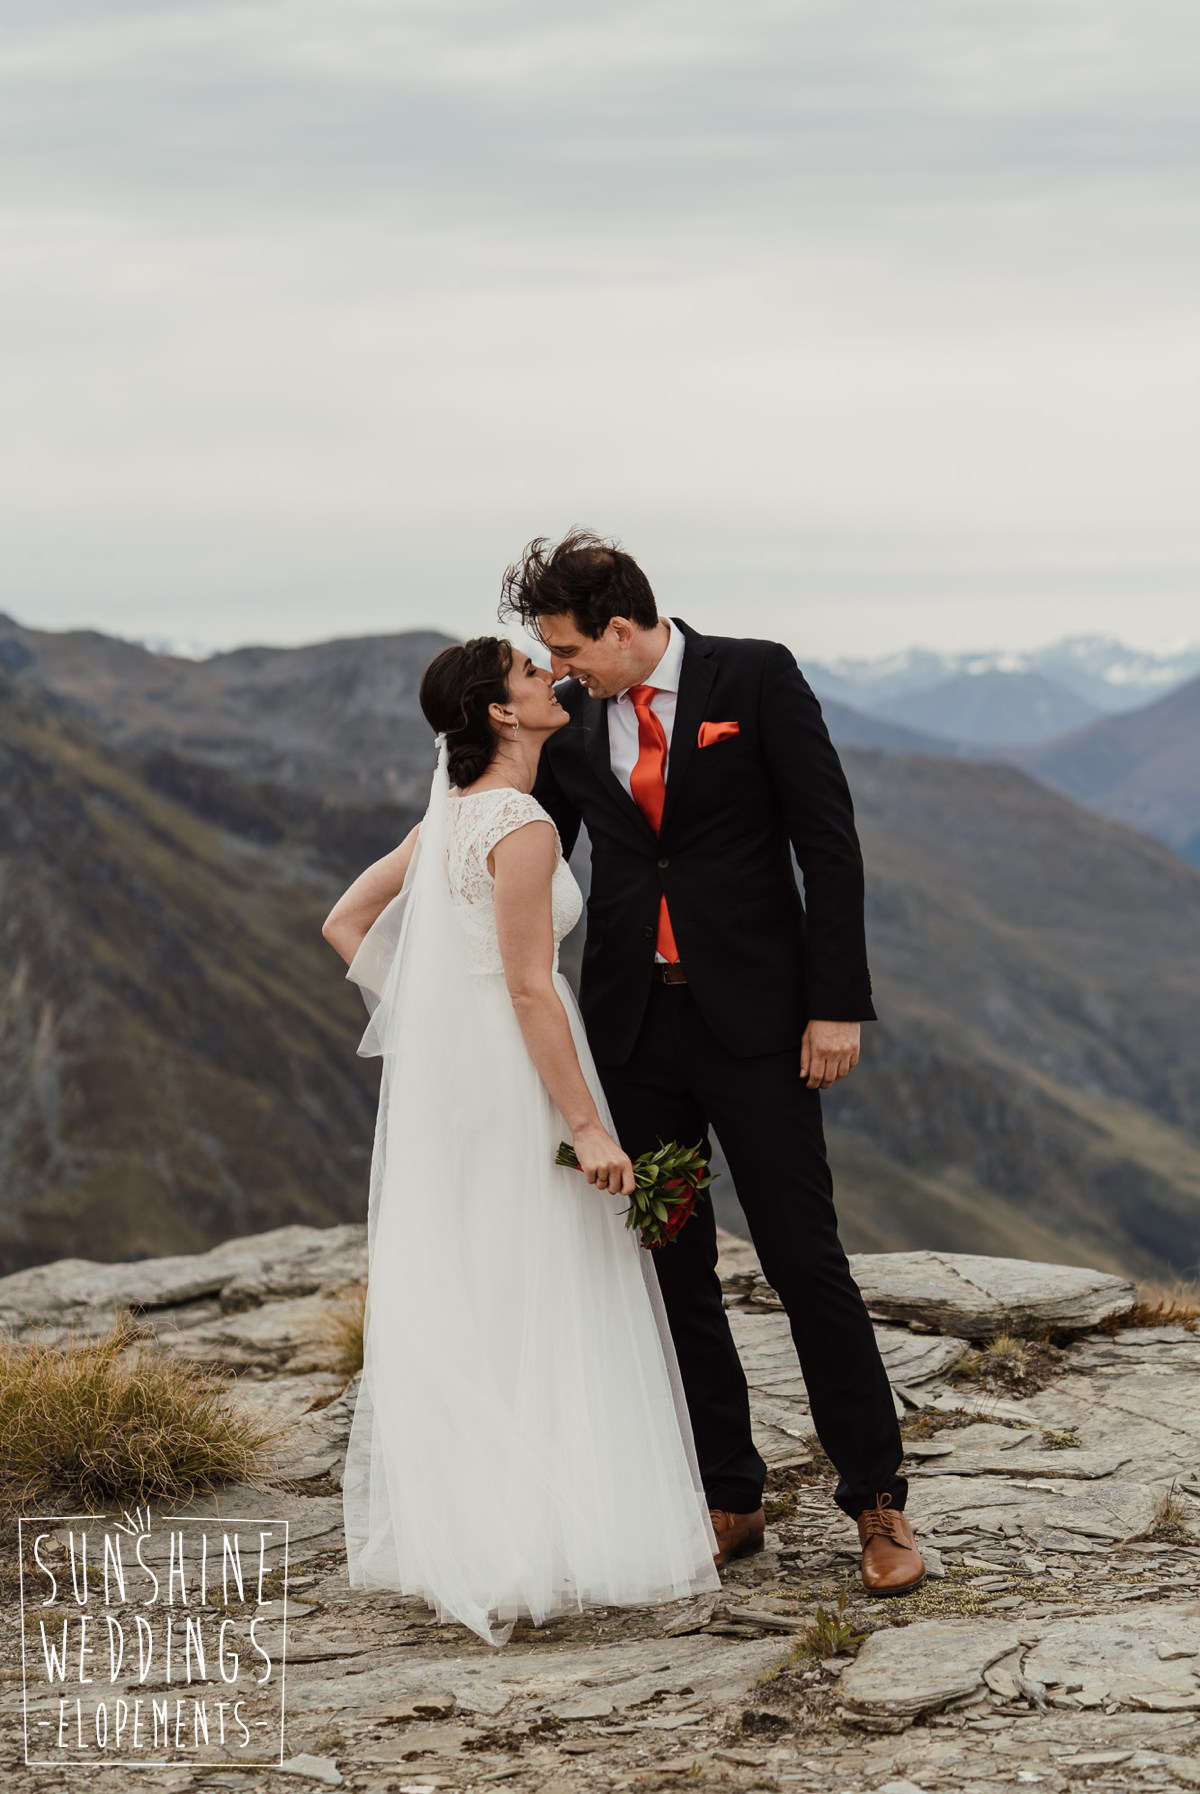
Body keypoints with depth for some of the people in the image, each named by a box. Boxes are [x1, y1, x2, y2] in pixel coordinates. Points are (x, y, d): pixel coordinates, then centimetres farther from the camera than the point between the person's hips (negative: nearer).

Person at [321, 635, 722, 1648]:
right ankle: (537, 1552, -1)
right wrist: (587, 1127, -18)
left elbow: (344, 923, 15)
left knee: (453, 1308, 12)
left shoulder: (451, 813, 11)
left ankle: (448, 1534, 18)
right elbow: (530, 989, -19)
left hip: (442, 1075, 9)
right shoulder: (523, 827, -16)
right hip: (512, 1081, -9)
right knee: (536, 1311, -3)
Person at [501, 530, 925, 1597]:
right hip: (631, 1024, 4)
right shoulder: (569, 720, 5)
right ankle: (729, 1502, 18)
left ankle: (878, 1500, 8)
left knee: (805, 1258, -3)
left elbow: (829, 840, -6)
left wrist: (838, 1004, -10)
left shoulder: (756, 678, -5)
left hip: (751, 1017, -4)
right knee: (673, 1271, 7)